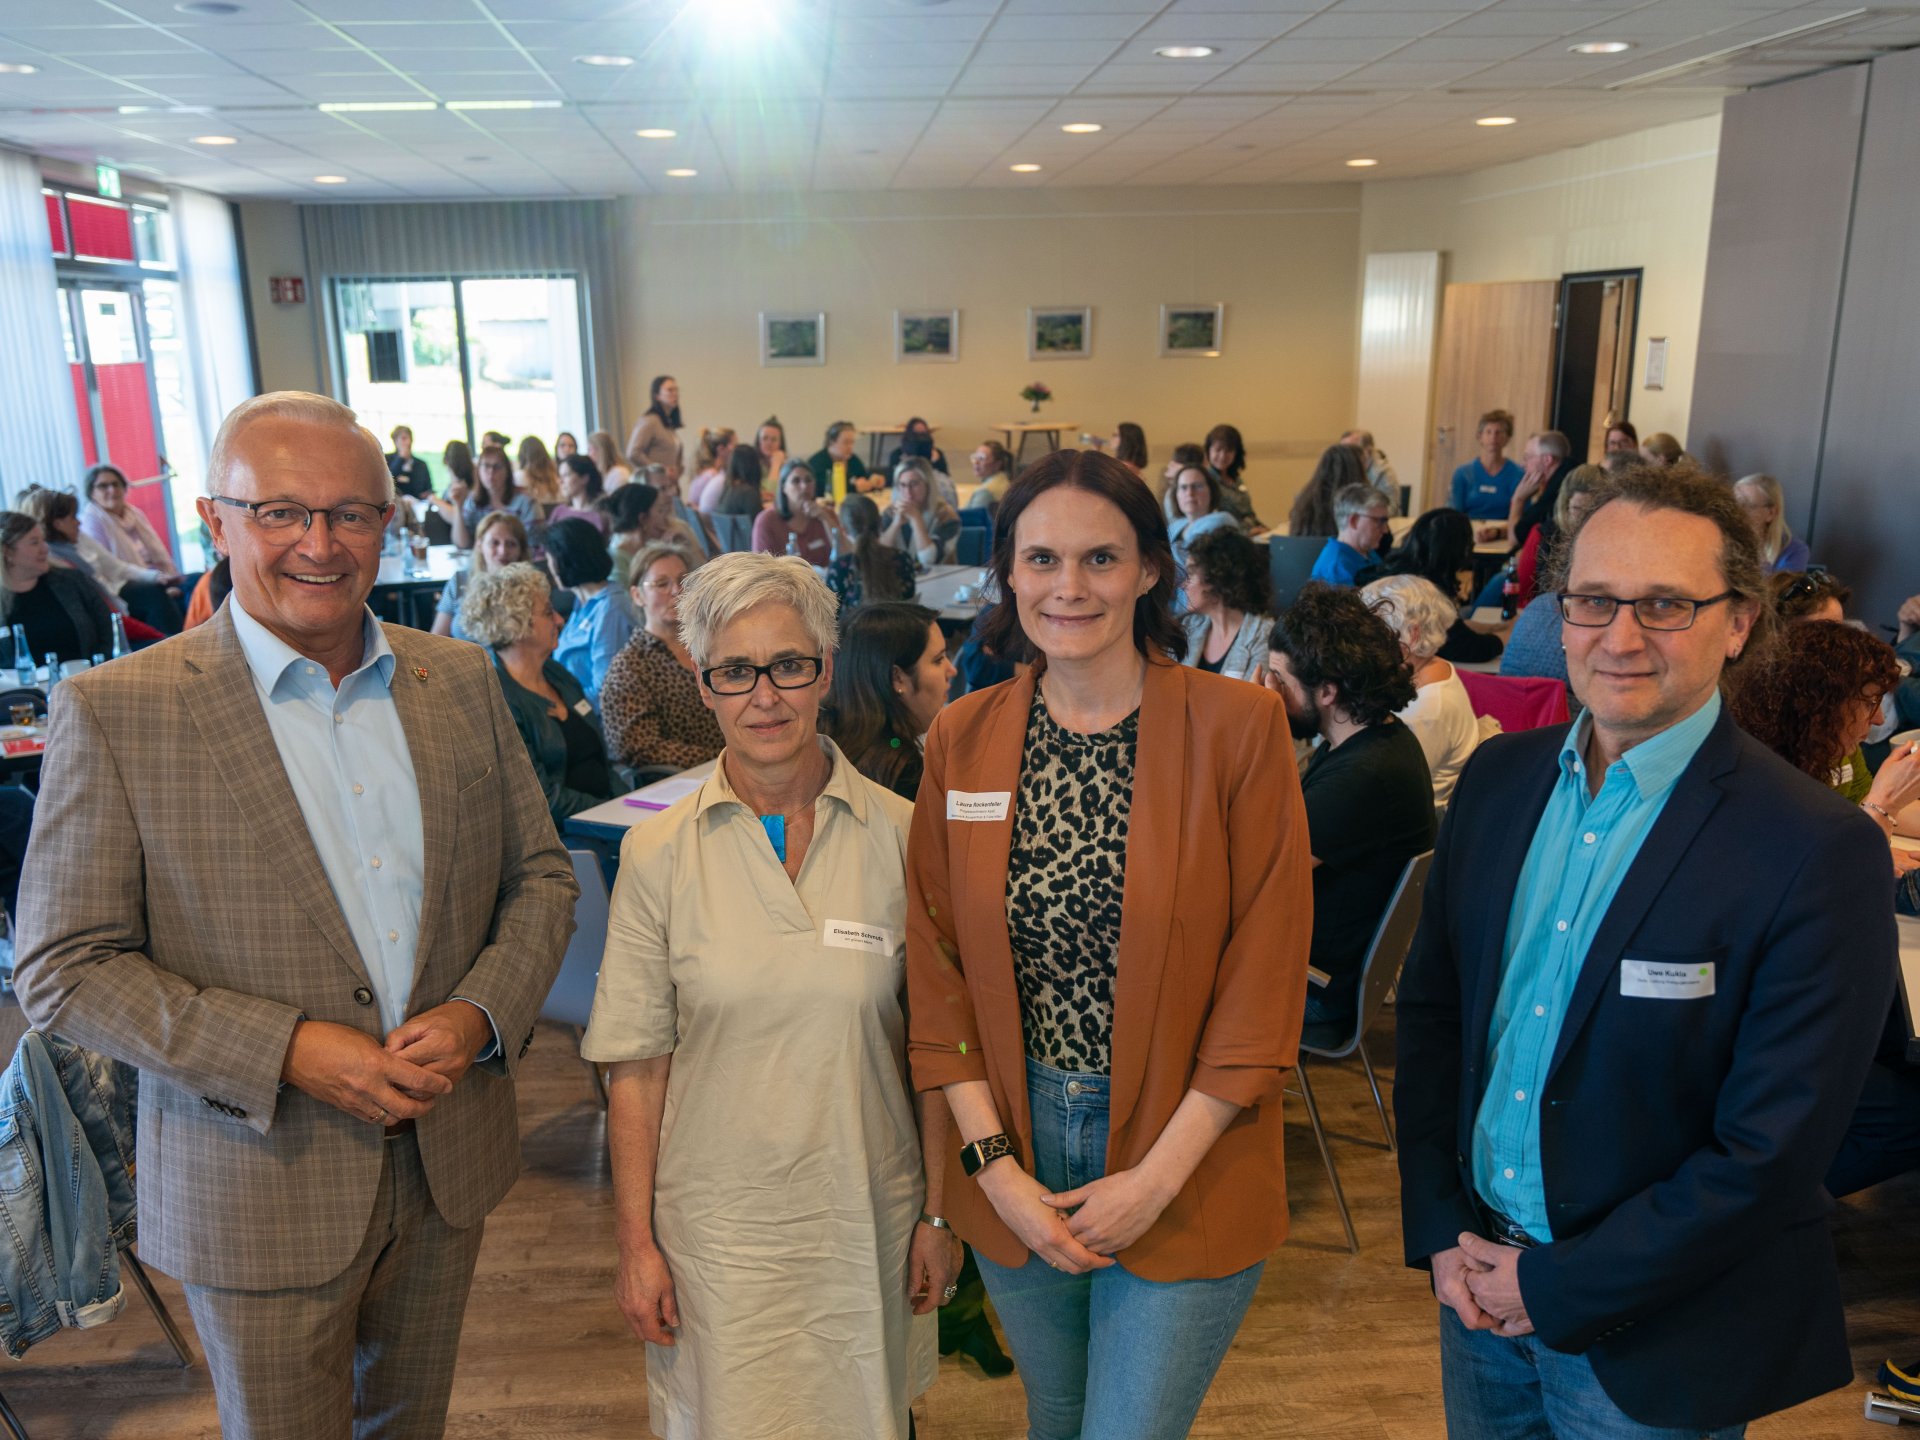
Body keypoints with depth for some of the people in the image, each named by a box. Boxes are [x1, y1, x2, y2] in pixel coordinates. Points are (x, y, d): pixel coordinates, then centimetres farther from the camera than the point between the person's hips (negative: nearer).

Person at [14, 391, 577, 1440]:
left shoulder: (459, 681, -1)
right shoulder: (113, 711, -12)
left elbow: (540, 876, 5)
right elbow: (61, 971, -12)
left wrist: (482, 1012, -13)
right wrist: (287, 1052, -22)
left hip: (448, 1160, 4)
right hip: (259, 1193, -3)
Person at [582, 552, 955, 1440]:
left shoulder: (900, 837, -7)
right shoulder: (659, 854, -7)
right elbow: (636, 1066, -3)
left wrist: (938, 1211, 0)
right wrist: (636, 1242, -2)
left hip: (868, 1217, 1)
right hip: (716, 1224, 0)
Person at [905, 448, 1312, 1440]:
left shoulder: (1237, 726, -12)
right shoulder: (963, 739, -2)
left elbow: (1265, 975, -11)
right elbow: (938, 968, 1)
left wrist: (1158, 1176, -12)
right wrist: (995, 1166, -6)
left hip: (1184, 1166, -3)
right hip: (1013, 1155, 4)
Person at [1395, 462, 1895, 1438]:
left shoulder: (1819, 852, -19)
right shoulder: (1499, 778, -3)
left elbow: (1771, 1151, -19)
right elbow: (1430, 1006, 3)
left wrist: (1559, 1288, -14)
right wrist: (1439, 1227, -3)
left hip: (1653, 1346, -4)